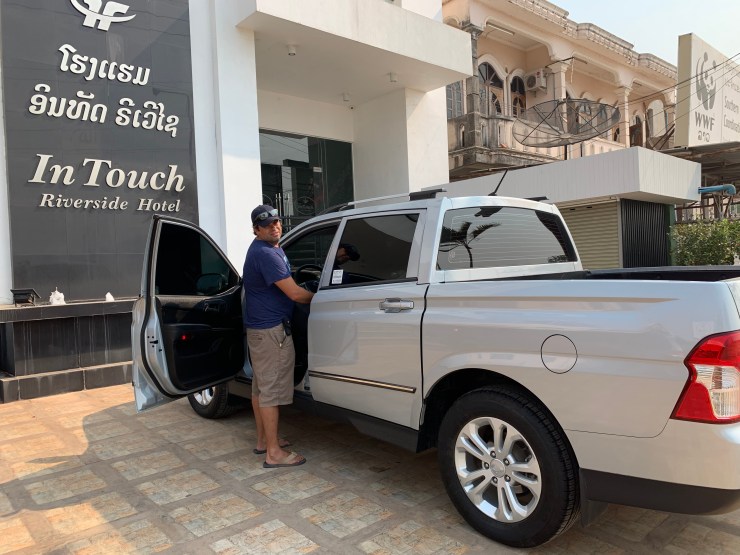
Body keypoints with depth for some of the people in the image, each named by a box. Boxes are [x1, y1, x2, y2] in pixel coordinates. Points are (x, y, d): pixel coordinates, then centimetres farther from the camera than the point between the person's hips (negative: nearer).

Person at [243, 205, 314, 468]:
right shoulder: (266, 253, -20)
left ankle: (263, 440, 29)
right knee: (272, 389, -5)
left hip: (258, 327, 11)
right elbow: (294, 293, -22)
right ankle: (274, 453, 3)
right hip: (271, 330, -11)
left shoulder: (266, 248, 13)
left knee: (261, 386, 16)